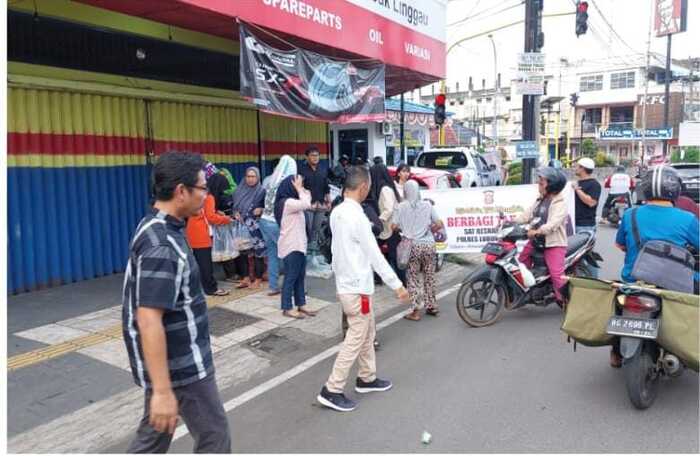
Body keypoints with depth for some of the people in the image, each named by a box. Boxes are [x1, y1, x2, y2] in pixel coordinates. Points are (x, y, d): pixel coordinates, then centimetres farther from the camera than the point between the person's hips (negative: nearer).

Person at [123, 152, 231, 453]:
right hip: (180, 365, -9)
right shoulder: (162, 245, -25)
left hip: (170, 359, 9)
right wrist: (162, 391, -30)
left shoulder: (157, 227, 6)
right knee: (214, 435, 8)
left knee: (154, 436, 20)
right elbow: (149, 321, -30)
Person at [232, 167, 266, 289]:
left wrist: (261, 210, -18)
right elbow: (235, 205, 13)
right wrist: (236, 213, -6)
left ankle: (258, 279, 9)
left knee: (257, 252, -2)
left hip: (256, 226, -4)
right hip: (242, 226, 4)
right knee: (242, 251, 6)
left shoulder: (262, 191, -3)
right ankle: (246, 278, 17)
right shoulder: (240, 190, 8)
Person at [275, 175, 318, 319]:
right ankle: (287, 309, 6)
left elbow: (306, 204, 18)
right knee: (291, 277, -3)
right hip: (291, 246, -10)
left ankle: (301, 305, 23)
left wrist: (303, 191, 8)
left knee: (300, 276, 14)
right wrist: (299, 189, -17)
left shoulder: (292, 202, 16)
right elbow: (306, 204, -29)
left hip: (298, 245, 10)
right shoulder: (288, 202, -18)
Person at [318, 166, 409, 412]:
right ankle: (331, 390, 7)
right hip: (357, 288, -9)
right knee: (355, 340, 1)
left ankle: (367, 378, 34)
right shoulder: (357, 217, -22)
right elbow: (375, 255, -20)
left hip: (346, 283, 9)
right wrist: (397, 285, -13)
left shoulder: (337, 212, 4)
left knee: (367, 334, 21)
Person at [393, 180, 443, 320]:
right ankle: (431, 306, 25)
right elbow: (439, 224, 4)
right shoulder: (427, 205, 3)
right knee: (429, 277, 15)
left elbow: (394, 226, -5)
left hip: (412, 245, -2)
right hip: (428, 244, 2)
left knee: (413, 278, 4)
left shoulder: (401, 207, -3)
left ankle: (415, 311, 3)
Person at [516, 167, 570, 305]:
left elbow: (553, 223, -27)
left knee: (557, 275, -17)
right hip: (536, 241, 9)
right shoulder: (540, 200, 14)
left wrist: (537, 231, -41)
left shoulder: (560, 203, -12)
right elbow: (527, 214, 8)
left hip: (554, 243, -8)